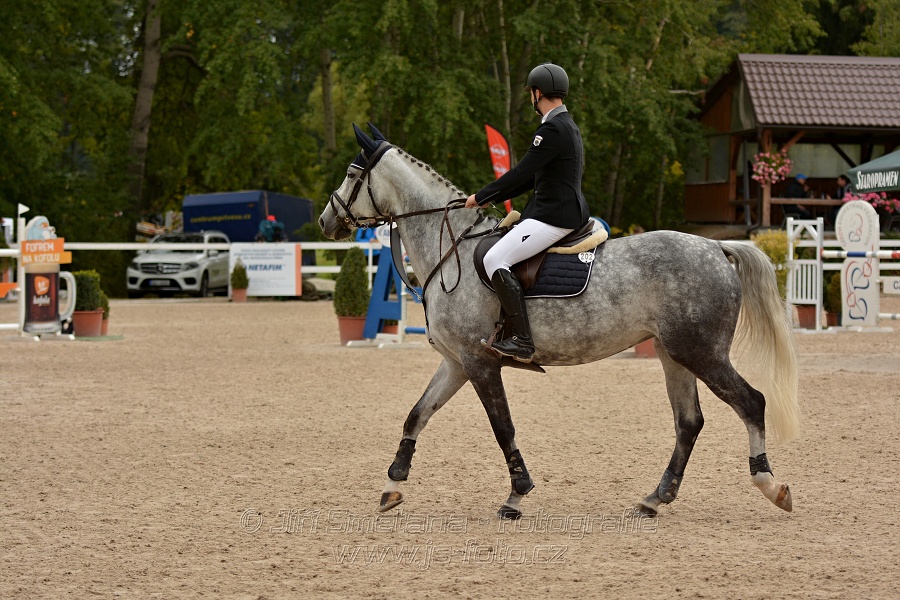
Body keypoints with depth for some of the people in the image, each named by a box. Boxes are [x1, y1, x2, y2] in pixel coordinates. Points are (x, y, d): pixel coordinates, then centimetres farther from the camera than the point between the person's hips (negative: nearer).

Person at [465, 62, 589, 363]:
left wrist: (481, 196, -10)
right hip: (567, 211, 11)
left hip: (554, 218, -11)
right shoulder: (567, 126, 16)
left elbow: (521, 173, -21)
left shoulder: (552, 130, -17)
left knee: (494, 260, -19)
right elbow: (531, 178, 21)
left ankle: (523, 342, -22)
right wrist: (491, 199, 19)